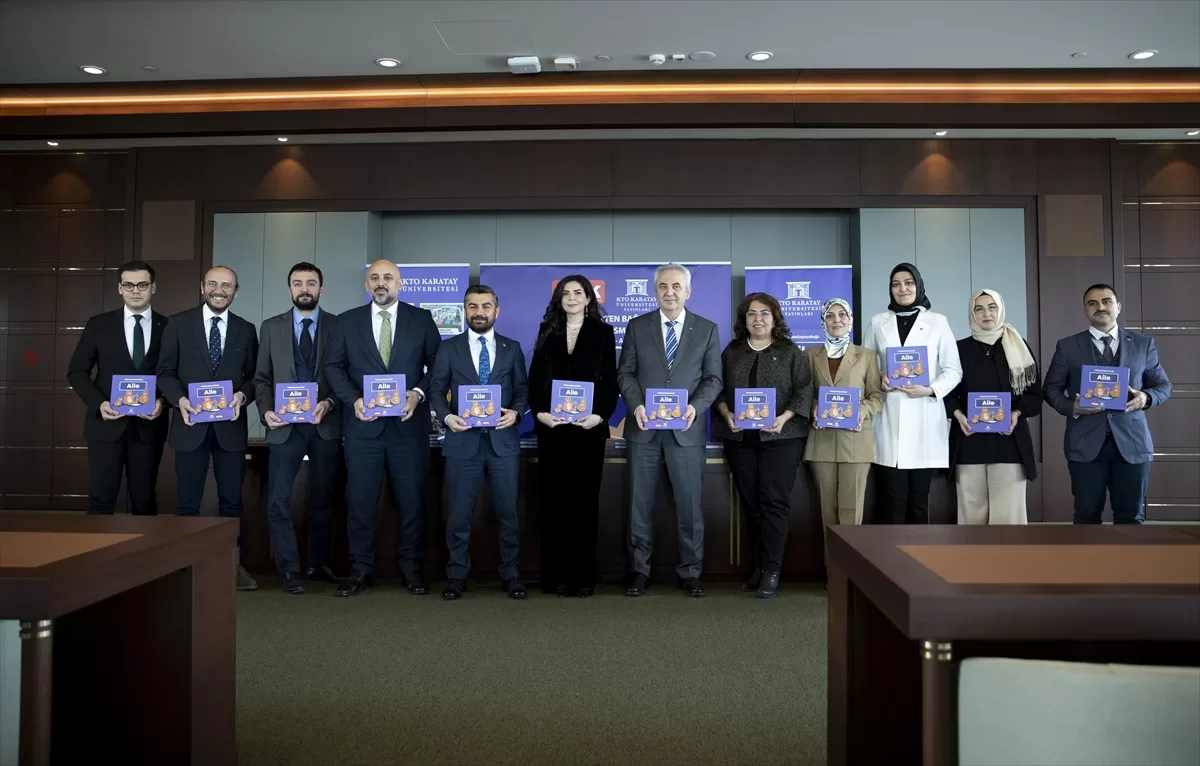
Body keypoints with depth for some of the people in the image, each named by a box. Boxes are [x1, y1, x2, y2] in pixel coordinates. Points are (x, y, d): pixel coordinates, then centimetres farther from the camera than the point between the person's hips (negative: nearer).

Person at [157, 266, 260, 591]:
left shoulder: (245, 330, 8)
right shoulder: (179, 323, 3)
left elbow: (254, 376, 8)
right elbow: (165, 371, 2)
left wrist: (242, 395, -13)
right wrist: (180, 399, -15)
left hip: (230, 425, 1)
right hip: (191, 424, -1)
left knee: (232, 500, 7)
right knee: (188, 502, 6)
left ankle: (234, 564, 16)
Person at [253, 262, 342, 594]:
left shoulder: (338, 326, 3)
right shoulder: (271, 327, 8)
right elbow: (262, 378, 7)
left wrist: (329, 403, -16)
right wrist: (266, 411, -9)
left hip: (326, 424, 0)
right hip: (285, 425, 1)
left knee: (323, 499, 10)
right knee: (279, 500, -5)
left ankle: (319, 563, 24)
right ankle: (290, 570, 5)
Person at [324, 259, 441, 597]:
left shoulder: (421, 319, 5)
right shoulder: (347, 321, 8)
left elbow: (437, 364, 4)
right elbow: (334, 366, 6)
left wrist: (419, 393, -13)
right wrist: (354, 399, -9)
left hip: (408, 423, -1)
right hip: (363, 424, 1)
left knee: (412, 499, 5)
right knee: (360, 500, 4)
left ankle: (411, 568, 17)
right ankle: (361, 569, 15)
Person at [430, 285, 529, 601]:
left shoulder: (512, 348, 9)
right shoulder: (449, 348, 6)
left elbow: (522, 389, 8)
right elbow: (438, 390, 4)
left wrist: (516, 412, -12)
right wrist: (446, 416, -15)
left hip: (503, 440, 1)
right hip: (463, 440, 0)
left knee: (507, 511, 7)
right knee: (459, 512, 6)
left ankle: (510, 574, 19)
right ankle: (457, 574, 19)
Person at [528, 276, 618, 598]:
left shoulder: (603, 333, 7)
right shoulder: (547, 331, 12)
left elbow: (610, 381, 2)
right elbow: (535, 378, 7)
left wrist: (601, 415, -13)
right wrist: (539, 412, -8)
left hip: (588, 427, -1)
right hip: (552, 426, 2)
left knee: (585, 500, 2)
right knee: (554, 500, 3)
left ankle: (584, 576, 8)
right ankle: (555, 575, 9)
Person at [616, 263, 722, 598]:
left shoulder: (707, 329, 6)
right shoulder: (637, 326, 7)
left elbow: (713, 378, 3)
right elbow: (625, 373, 5)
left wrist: (695, 407, -13)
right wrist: (636, 405, -12)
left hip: (686, 429, 0)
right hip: (644, 428, 1)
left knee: (689, 504, 3)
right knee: (640, 503, 6)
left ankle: (690, 573, 15)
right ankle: (639, 570, 16)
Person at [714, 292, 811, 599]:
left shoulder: (790, 352, 4)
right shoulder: (731, 352, 12)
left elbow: (804, 391, -3)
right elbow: (719, 389, 10)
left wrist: (784, 418, -16)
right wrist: (727, 415, -8)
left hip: (781, 438, -3)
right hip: (740, 439, 3)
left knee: (774, 502, -7)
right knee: (750, 503, 6)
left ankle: (772, 571, -3)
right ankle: (757, 568, 14)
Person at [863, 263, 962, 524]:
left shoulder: (937, 322, 7)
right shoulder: (878, 323, 10)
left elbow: (953, 370, 5)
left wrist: (931, 389, -12)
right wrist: (879, 379, -7)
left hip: (925, 418, 0)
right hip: (890, 419, 1)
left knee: (919, 497, 5)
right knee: (893, 497, -1)